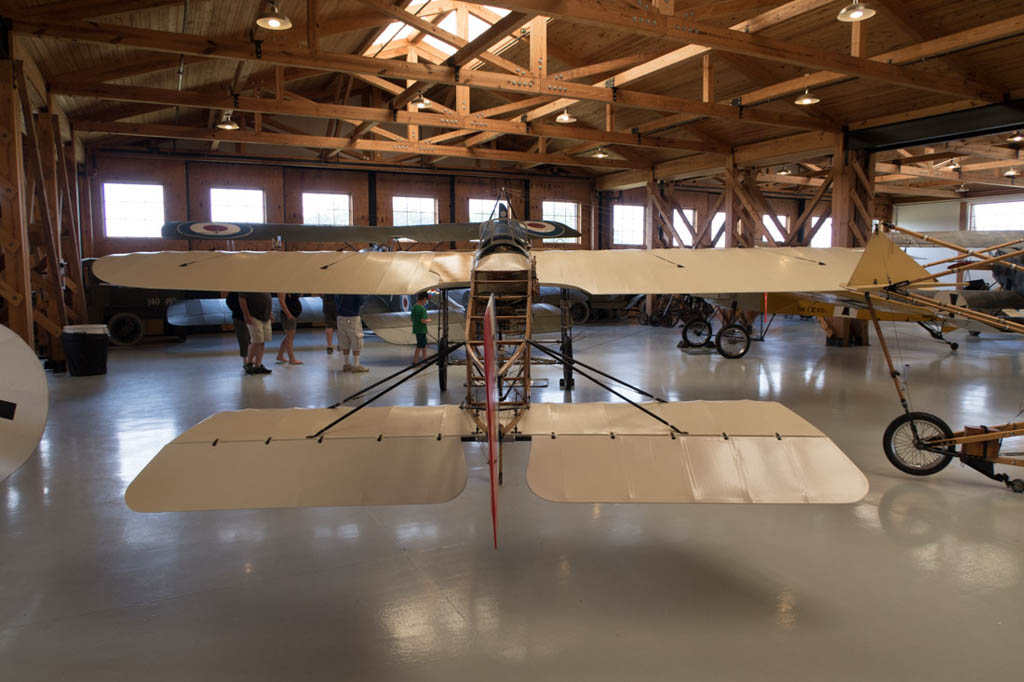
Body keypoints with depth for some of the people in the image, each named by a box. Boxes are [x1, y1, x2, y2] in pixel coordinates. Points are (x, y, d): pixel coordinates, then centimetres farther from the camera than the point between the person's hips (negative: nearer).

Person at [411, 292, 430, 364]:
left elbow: (412, 319, 14)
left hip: (416, 329, 9)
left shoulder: (414, 307, 8)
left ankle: (425, 359, 30)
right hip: (421, 330, -9)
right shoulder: (422, 308, -19)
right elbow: (423, 320, -24)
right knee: (419, 346, -1)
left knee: (424, 344, 20)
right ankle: (415, 362, 4)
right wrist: (428, 321, -6)